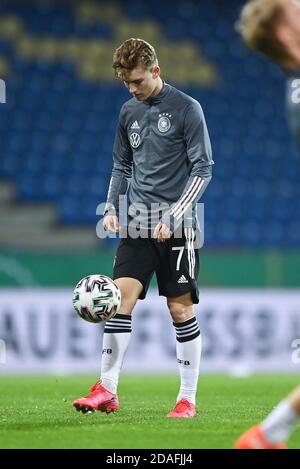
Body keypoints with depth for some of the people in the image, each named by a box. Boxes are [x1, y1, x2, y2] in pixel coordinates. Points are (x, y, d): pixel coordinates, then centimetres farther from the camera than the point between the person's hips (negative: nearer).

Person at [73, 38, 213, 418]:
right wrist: (112, 209, 6)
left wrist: (173, 217, -14)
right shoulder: (129, 112, 11)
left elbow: (202, 169, -7)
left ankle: (188, 398, 7)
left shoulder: (187, 109, -6)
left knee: (180, 308, -1)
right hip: (137, 223, 4)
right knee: (121, 296, -9)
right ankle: (107, 390, -10)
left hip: (177, 226, -4)